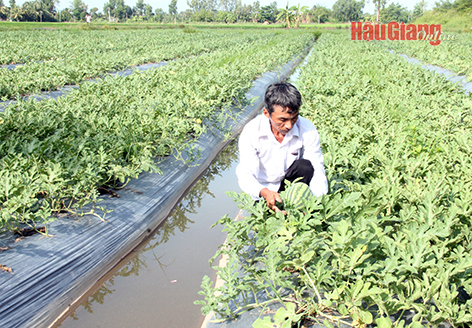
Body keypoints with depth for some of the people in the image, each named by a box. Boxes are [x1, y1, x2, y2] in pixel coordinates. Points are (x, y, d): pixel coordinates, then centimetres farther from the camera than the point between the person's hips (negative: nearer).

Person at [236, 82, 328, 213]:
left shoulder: (307, 129, -19)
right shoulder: (251, 131, -22)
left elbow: (317, 170, -20)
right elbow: (245, 174, -26)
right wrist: (264, 192, -48)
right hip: (263, 188, 0)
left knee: (305, 166, -28)